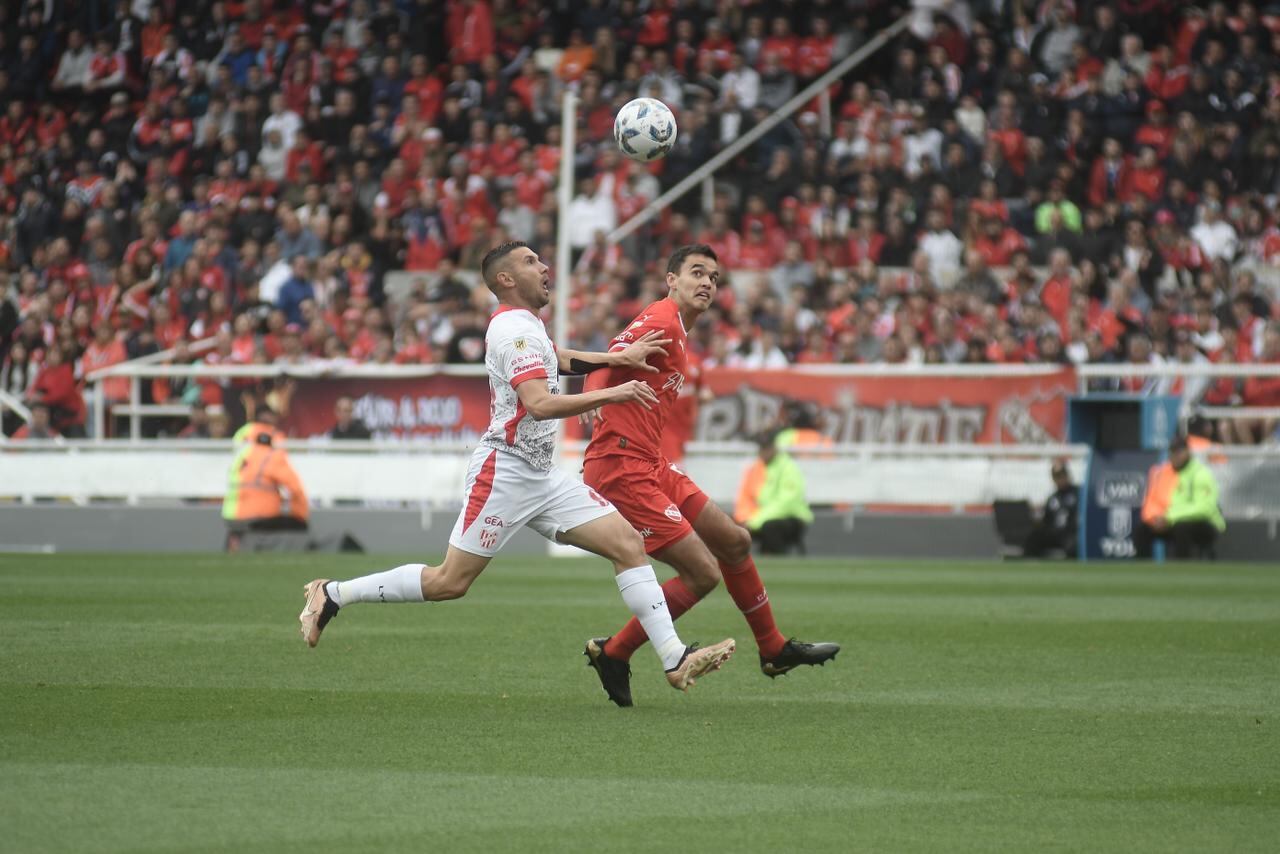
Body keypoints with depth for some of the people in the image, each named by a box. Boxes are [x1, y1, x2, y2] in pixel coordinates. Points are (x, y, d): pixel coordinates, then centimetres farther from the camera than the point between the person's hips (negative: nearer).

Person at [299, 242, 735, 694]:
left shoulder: (526, 325, 16)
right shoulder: (517, 330, -15)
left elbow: (560, 359, 38)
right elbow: (540, 404, -28)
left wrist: (620, 359, 26)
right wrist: (612, 394, -28)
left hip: (542, 476, 10)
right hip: (504, 473, -10)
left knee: (628, 543, -2)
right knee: (450, 582, -6)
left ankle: (675, 660, -7)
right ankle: (333, 594, 9)